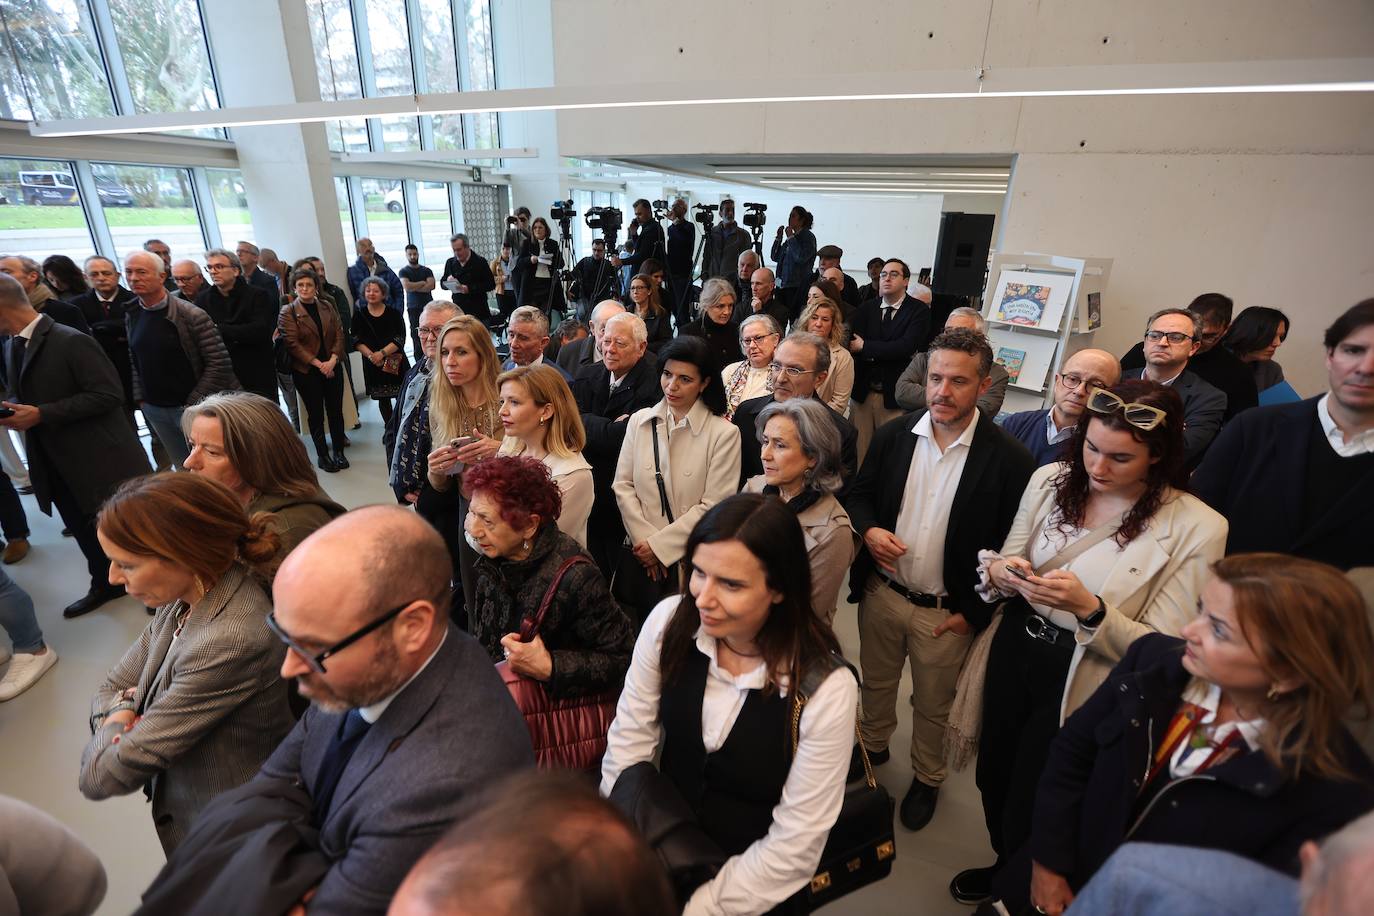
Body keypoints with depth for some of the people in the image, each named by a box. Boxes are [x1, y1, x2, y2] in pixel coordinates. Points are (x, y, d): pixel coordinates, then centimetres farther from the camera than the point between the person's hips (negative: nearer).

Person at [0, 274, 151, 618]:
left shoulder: (72, 342, -18)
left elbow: (108, 395, -23)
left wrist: (41, 414, -22)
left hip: (99, 460, -8)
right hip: (55, 463, 9)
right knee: (82, 528, 21)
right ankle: (105, 584, 39)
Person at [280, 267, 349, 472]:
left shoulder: (327, 309, 9)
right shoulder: (288, 312, -3)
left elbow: (339, 336, 4)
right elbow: (293, 343, -10)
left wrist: (332, 360, -11)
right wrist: (318, 363, -16)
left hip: (332, 368, 3)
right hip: (306, 371, -3)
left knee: (336, 411, 6)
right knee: (316, 414, 4)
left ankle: (339, 452, 19)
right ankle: (322, 455, 14)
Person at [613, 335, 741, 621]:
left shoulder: (724, 433, -11)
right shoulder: (639, 421, 2)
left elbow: (714, 506, -13)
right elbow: (623, 485, 2)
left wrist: (659, 545, -11)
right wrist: (644, 540, -8)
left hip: (692, 558, -3)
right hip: (640, 553, 3)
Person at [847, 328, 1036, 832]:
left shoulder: (1009, 459, -16)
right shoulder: (894, 433, -6)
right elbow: (859, 494, 6)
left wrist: (973, 612, -10)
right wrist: (868, 529, -15)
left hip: (947, 612, -3)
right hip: (881, 591, 3)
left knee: (932, 706, 19)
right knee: (876, 683, 25)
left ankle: (927, 779, 46)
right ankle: (873, 746, 52)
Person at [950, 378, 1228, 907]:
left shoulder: (1195, 528, -18)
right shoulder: (1051, 480, -8)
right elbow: (1004, 565, 1)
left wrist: (1089, 607, -32)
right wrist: (1000, 572, -22)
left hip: (1080, 681, -3)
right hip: (1013, 649, 4)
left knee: (1029, 808, 15)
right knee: (993, 778, 22)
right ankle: (1007, 868, 56)